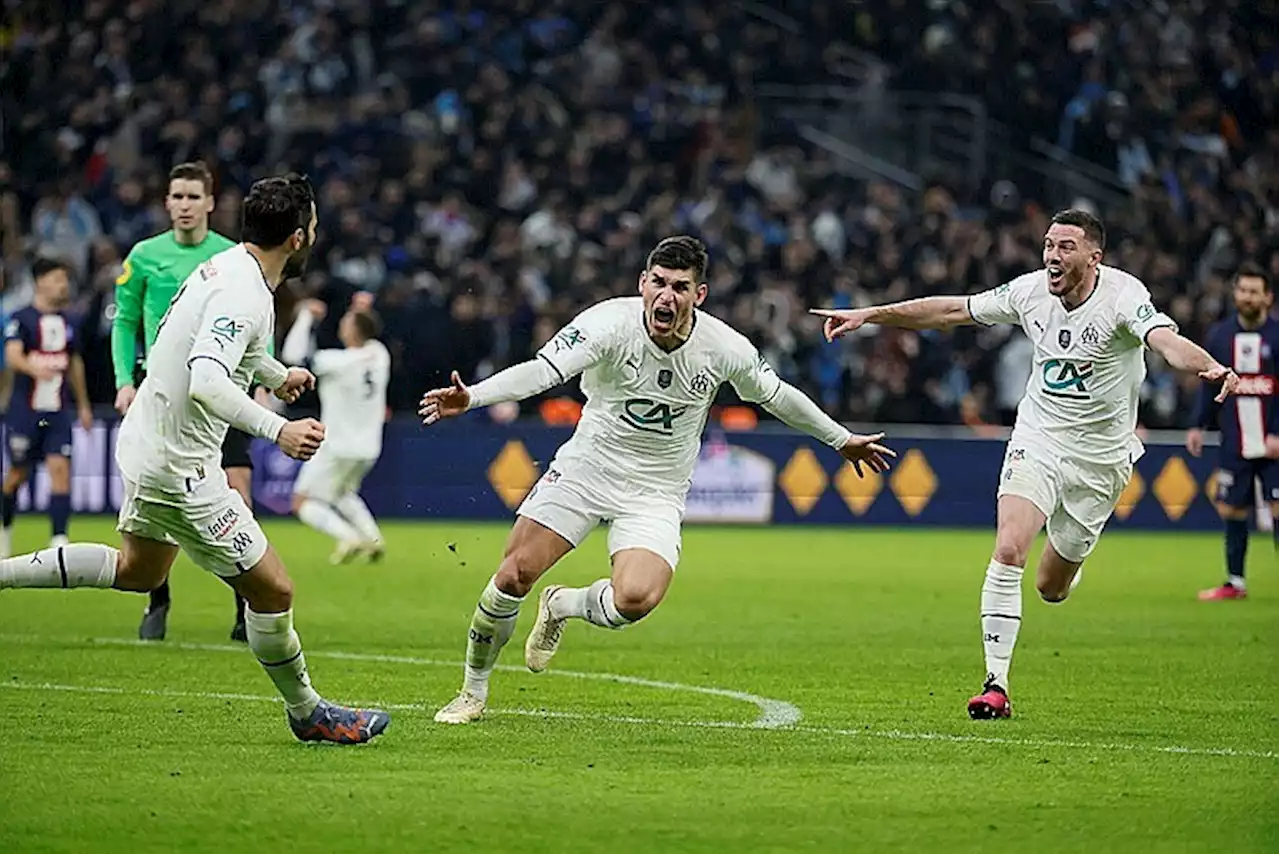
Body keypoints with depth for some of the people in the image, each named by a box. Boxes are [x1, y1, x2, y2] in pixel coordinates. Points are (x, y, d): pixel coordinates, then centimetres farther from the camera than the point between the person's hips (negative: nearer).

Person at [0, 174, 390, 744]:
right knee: (272, 590, -2)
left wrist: (277, 374, 40)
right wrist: (277, 429, -46)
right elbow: (206, 382, -39)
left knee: (137, 570, 30)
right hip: (178, 467, -10)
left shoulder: (228, 266, 5)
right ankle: (307, 713, 14)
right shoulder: (245, 296, -26)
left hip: (146, 446, 10)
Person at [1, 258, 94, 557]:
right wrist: (34, 368, -43)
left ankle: (59, 539, -13)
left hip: (58, 410, 4)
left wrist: (83, 405, 26)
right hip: (25, 409, -4)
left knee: (60, 469, -10)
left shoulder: (67, 322, 10)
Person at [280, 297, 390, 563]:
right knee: (343, 493, 31)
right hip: (368, 448, 8)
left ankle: (347, 537, -18)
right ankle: (373, 537, 12)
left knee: (303, 501, 2)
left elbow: (293, 355, -20)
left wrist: (306, 316, -14)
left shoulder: (340, 362, -23)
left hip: (338, 447, -8)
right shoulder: (379, 354, -3)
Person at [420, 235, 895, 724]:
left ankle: (562, 606, 10)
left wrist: (842, 440, 17)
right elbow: (542, 371, -31)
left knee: (635, 598, -26)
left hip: (655, 495, 1)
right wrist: (471, 397, -47)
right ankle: (473, 693, 15)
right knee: (513, 577, -10)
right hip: (585, 468, -1)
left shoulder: (724, 348, -12)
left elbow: (776, 396, 7)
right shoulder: (611, 323, -20)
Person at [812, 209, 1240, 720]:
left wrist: (1210, 368, -59)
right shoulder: (1031, 291, -7)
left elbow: (1166, 340, -37)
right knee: (1008, 551, -21)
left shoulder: (1123, 295, -19)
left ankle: (1070, 556, 48)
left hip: (1101, 456, -2)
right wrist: (870, 314, 4)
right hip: (1037, 441, 2)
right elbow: (951, 311, 4)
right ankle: (996, 683, -16)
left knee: (1052, 587, 9)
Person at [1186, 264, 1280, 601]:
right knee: (1231, 511, 5)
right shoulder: (1219, 336, 7)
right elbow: (1210, 386, 14)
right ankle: (1235, 583, 17)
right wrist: (1198, 426, 7)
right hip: (1234, 444, 4)